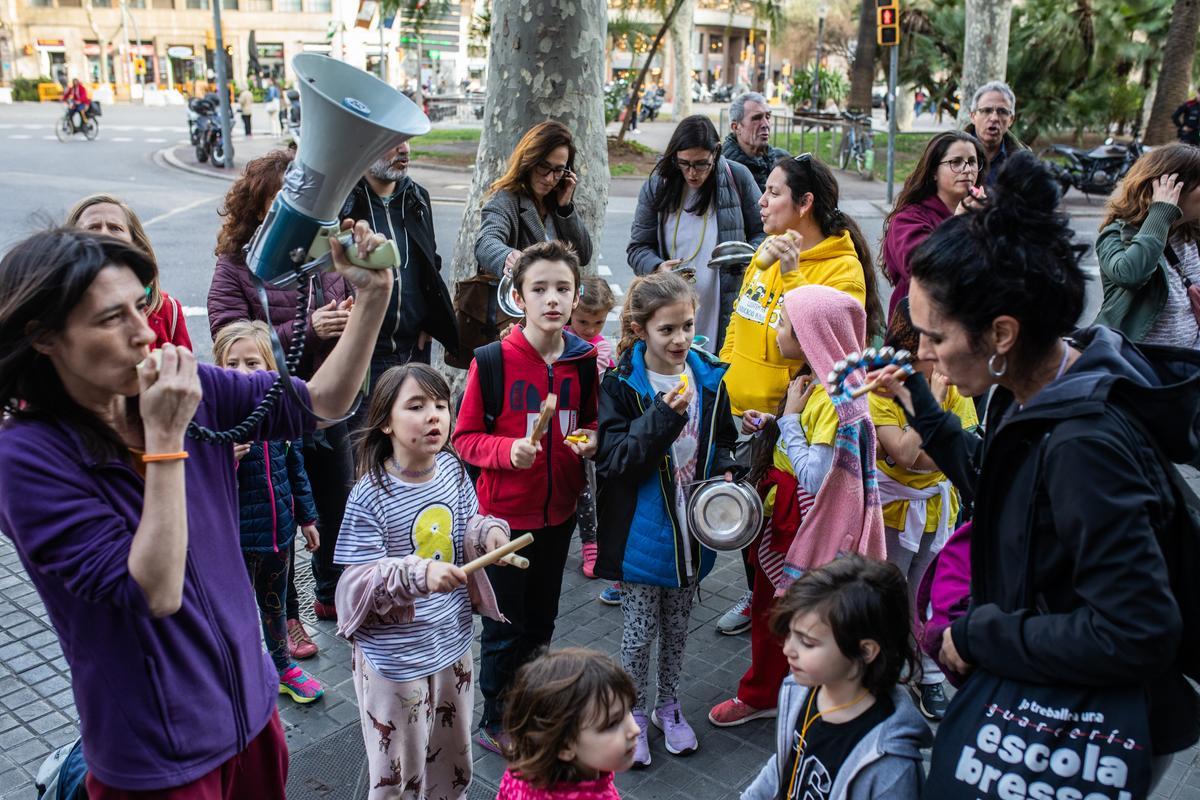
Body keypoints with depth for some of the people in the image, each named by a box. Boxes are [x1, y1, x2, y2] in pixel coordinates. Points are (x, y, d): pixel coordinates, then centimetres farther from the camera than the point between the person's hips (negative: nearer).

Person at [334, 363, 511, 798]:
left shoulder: (453, 469, -5)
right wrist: (419, 574, -34)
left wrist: (489, 531, -13)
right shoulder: (370, 496, -21)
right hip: (395, 653, -5)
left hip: (452, 639, 5)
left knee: (452, 758, 24)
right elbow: (360, 579, -19)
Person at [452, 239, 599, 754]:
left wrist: (591, 439, -10)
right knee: (505, 626, 10)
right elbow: (464, 437, -11)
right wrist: (508, 450, -27)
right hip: (504, 515, -4)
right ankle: (495, 722, 31)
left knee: (541, 620, 20)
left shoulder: (584, 361, -3)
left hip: (558, 513, 5)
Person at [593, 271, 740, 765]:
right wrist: (663, 416, -31)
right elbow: (613, 459, -22)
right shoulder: (620, 386, -15)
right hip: (641, 531, -4)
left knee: (677, 627, 20)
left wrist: (725, 470, -8)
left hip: (691, 529, 4)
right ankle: (635, 713, 32)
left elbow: (724, 439, 12)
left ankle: (668, 706, 41)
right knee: (641, 630, 9)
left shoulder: (708, 378, -2)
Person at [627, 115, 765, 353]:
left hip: (726, 311, -1)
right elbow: (637, 248, 8)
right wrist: (658, 268, -13)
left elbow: (762, 233, 10)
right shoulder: (657, 186, 4)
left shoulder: (738, 177, 1)